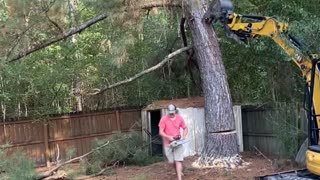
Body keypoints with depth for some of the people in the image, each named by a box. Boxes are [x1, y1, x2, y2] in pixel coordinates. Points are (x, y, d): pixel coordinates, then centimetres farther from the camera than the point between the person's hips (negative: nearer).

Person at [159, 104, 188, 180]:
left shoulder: (180, 118, -2)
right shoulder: (164, 119, -9)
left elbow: (185, 128, 9)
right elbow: (161, 132, -11)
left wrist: (184, 136, -9)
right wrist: (168, 137, -26)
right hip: (168, 144, 0)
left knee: (178, 161, -10)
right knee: (172, 161, 9)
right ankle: (178, 172, 36)